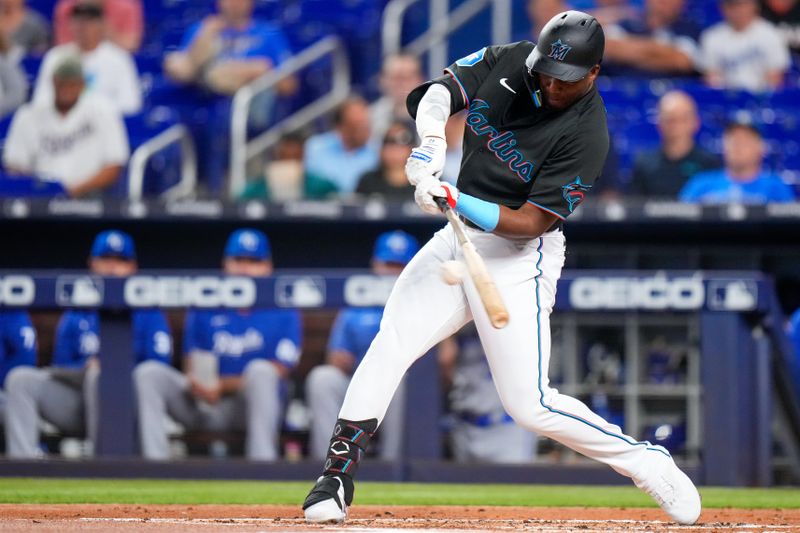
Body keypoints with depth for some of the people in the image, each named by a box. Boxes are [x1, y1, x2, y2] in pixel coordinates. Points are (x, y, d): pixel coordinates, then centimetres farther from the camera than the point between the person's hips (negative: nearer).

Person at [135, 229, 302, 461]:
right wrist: (199, 386, -18)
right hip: (202, 406, 3)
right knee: (149, 373, -17)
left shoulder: (283, 313, -1)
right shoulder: (204, 309, 7)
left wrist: (223, 386, -20)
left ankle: (262, 462, -37)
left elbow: (276, 374, -9)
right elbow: (191, 370, 7)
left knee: (260, 370, -33)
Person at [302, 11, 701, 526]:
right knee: (388, 348, -9)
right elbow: (436, 91, -5)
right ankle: (336, 479, -4)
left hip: (519, 257, -5)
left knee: (529, 405, -10)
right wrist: (432, 139, -26)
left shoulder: (586, 134, -20)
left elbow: (530, 223, -22)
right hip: (458, 240, 5)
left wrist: (457, 200, -34)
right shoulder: (508, 61, -4)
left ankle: (648, 463, 6)